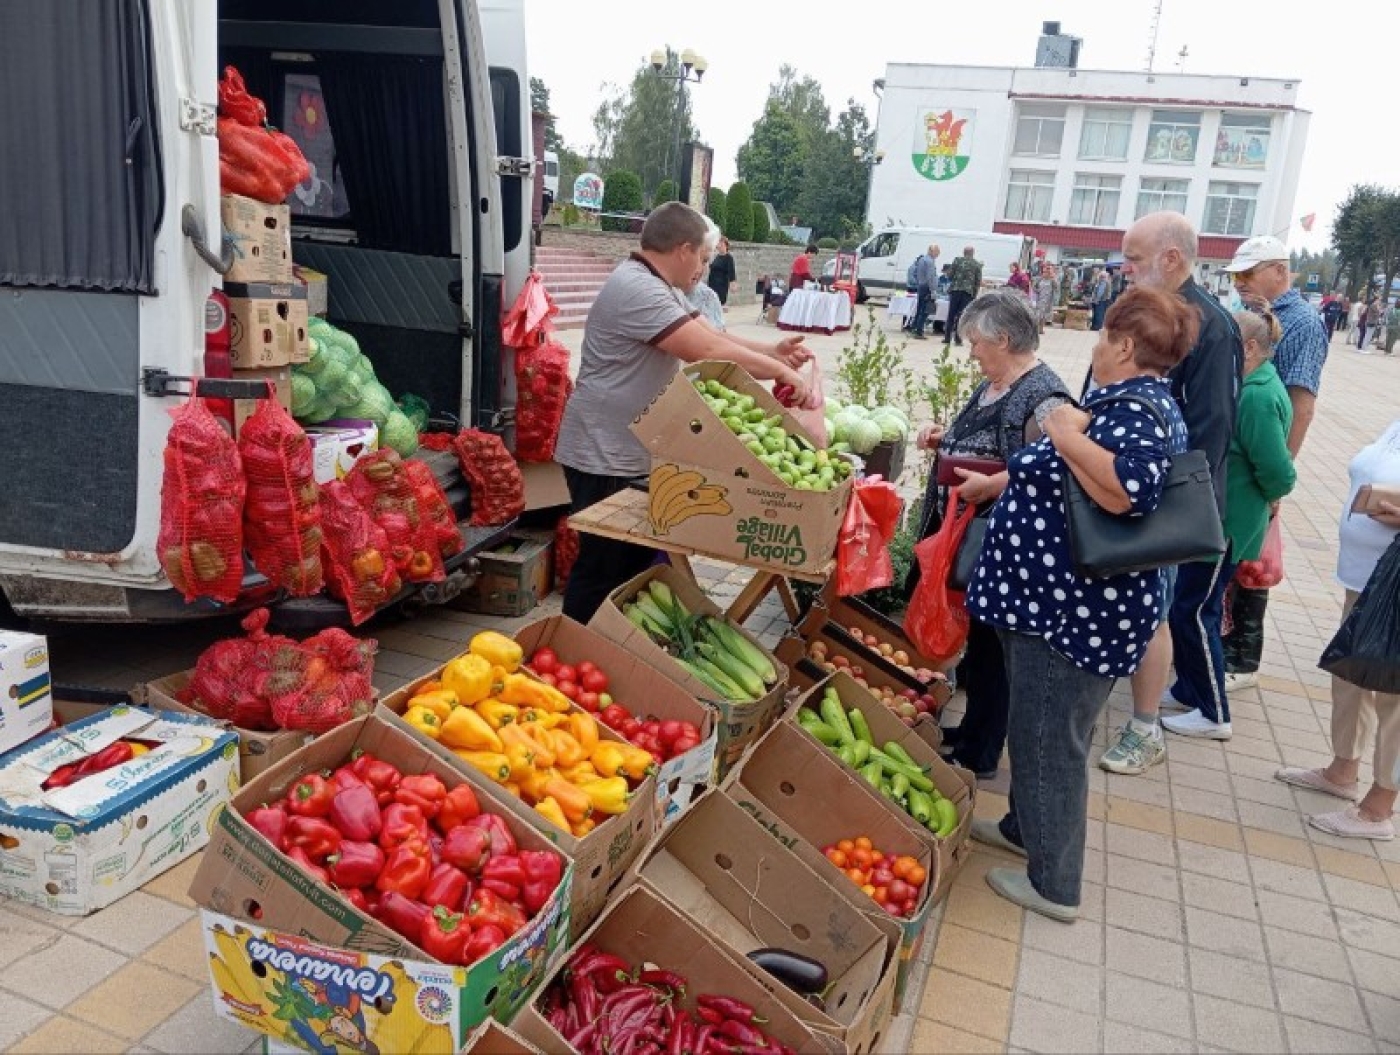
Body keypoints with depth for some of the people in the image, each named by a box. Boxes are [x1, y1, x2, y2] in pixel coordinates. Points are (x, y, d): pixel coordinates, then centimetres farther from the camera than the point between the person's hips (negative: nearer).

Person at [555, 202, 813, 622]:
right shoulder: (637, 289, -22)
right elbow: (708, 352, -27)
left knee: (638, 560, 17)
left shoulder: (657, 287, 14)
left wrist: (773, 352, 0)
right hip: (605, 457, -11)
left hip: (634, 453, 11)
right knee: (603, 569, -2)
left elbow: (710, 337, 14)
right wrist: (782, 371, -19)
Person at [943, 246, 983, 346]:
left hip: (955, 289, 0)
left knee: (951, 315, 5)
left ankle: (947, 337, 5)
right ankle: (958, 338, 0)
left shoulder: (957, 260, 4)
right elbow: (978, 281, 3)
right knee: (962, 315, 2)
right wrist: (975, 293, 12)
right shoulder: (977, 264, 5)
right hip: (968, 291, 0)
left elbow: (949, 275, 1)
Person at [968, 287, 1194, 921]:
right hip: (1066, 602, 11)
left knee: (1049, 739, 2)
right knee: (1038, 727, 24)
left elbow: (1130, 489, -40)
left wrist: (1067, 436, -29)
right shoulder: (1138, 402, 14)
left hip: (1077, 611, -11)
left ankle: (1054, 885, 17)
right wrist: (1004, 482, 31)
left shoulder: (1134, 410, -20)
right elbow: (1073, 488, 27)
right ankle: (1025, 826, 44)